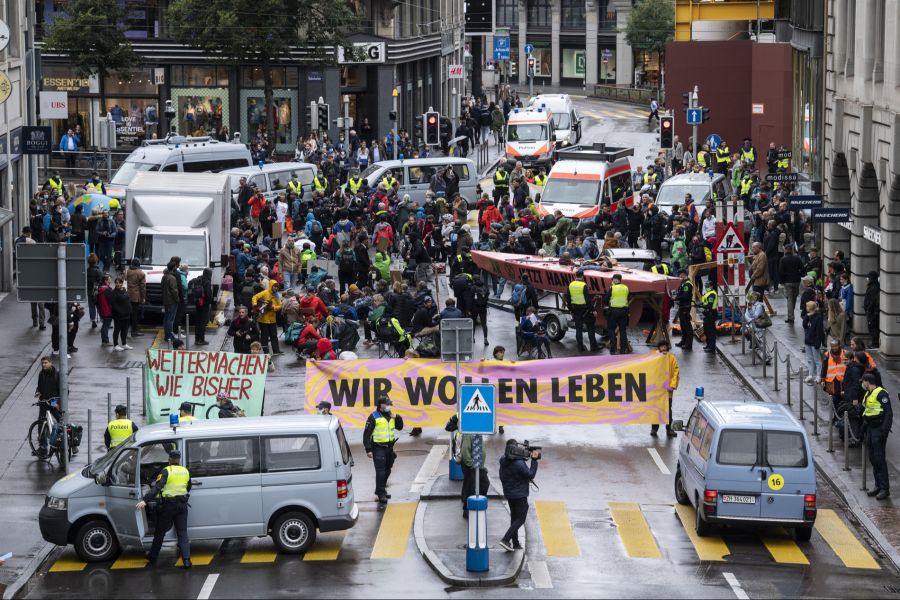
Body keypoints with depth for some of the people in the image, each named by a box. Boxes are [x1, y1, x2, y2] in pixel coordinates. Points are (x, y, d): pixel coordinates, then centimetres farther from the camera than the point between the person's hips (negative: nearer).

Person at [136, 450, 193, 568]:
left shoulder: (166, 472, -11)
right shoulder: (185, 472, 5)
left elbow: (157, 487, -23)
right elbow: (188, 488, 18)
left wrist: (145, 500, -31)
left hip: (167, 505, -4)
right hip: (182, 505, 4)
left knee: (160, 532, 11)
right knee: (182, 533, 6)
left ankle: (152, 558, 22)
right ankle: (186, 559, -6)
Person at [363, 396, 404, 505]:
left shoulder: (391, 415, 9)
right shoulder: (374, 417, -11)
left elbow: (400, 427, 14)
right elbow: (367, 434, -11)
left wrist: (396, 417, -5)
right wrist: (368, 450, -15)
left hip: (389, 447, 7)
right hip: (378, 448, -7)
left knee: (387, 470, 15)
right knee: (380, 471, -10)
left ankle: (380, 490, 28)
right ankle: (381, 494, -7)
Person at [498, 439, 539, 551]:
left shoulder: (503, 462, -3)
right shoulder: (519, 464, -26)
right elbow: (531, 475, -17)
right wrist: (534, 460, -11)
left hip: (508, 494, 8)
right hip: (520, 495, -8)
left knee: (514, 518, 18)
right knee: (520, 519, 3)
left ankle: (515, 544, 22)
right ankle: (506, 540, -9)